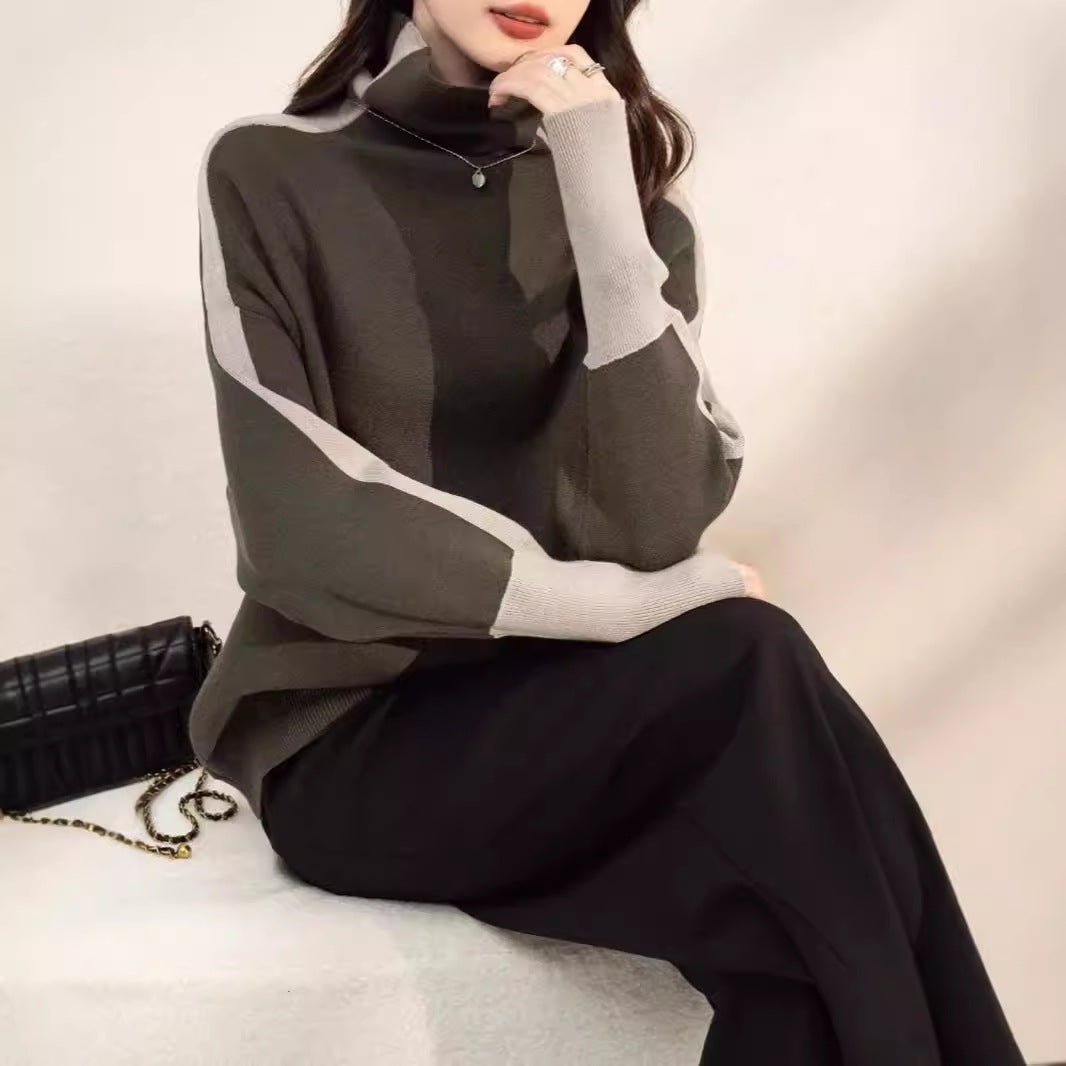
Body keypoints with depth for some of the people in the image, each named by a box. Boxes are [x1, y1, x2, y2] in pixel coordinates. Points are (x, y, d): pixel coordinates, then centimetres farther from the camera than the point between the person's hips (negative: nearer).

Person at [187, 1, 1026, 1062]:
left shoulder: (628, 184, 3)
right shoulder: (270, 173, -5)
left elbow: (656, 523, -12)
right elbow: (304, 526, -16)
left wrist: (602, 199, -19)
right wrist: (622, 606, -19)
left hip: (545, 702, 3)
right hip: (346, 735, -3)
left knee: (791, 925, -27)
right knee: (749, 672, -27)